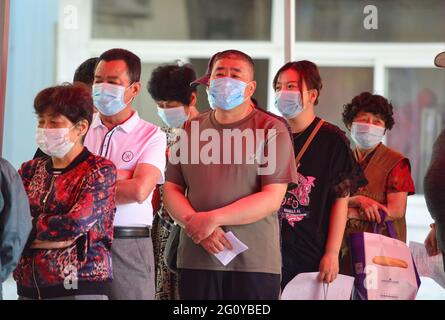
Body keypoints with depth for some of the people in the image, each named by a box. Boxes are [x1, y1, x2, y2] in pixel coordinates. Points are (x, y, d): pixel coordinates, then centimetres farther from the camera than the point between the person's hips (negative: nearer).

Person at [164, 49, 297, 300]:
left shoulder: (272, 129, 0)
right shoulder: (191, 129, 14)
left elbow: (273, 198, -8)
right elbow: (172, 190, 10)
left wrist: (212, 219, -12)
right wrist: (196, 224, -9)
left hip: (255, 262, -3)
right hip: (196, 259, 3)